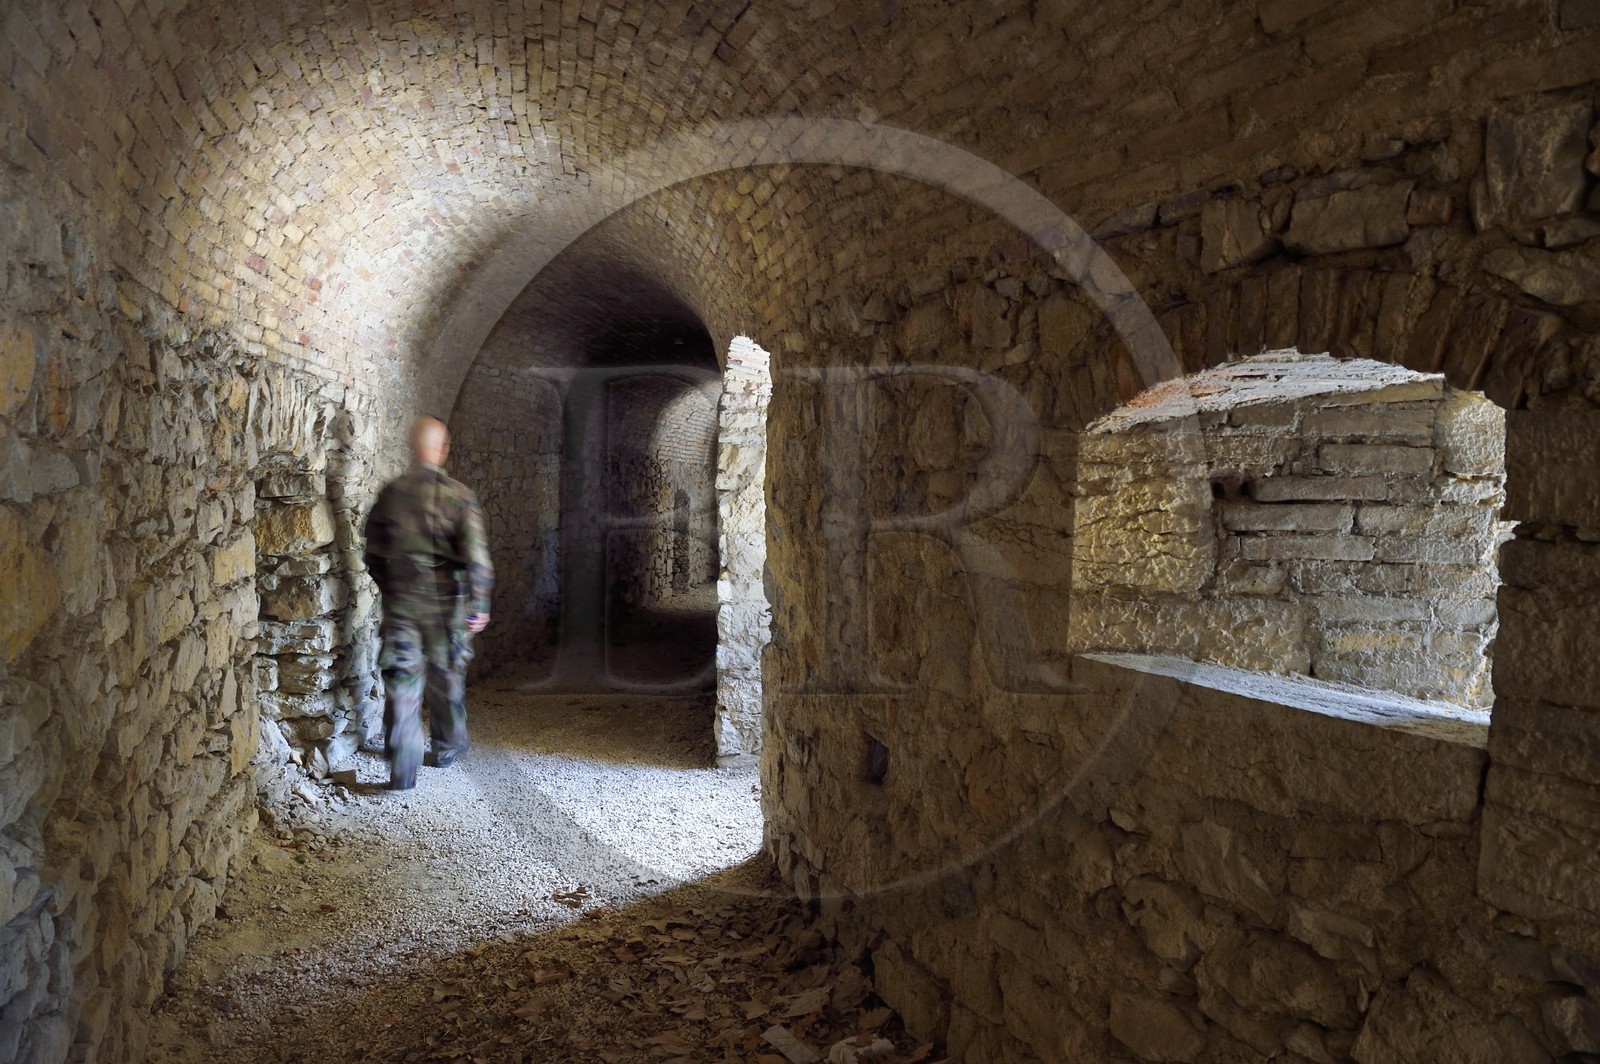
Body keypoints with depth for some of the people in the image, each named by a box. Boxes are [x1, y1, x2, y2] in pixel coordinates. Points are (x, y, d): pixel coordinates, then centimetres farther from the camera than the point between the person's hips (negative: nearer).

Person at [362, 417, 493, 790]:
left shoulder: (390, 493, -1)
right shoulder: (458, 494, -8)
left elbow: (374, 553, 6)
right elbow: (475, 553, -14)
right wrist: (479, 604, -8)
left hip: (400, 602, 1)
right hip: (446, 602, -1)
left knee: (401, 682, 2)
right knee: (447, 678, 16)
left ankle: (402, 769, -5)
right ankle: (448, 748, 34)